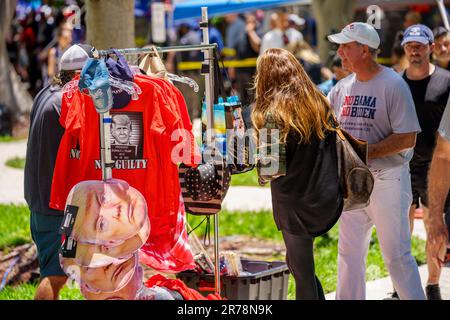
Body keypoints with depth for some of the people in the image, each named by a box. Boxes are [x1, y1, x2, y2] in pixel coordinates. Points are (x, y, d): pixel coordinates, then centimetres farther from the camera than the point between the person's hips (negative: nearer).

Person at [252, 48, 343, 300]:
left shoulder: (274, 114, -15)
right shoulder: (319, 104, 5)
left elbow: (275, 166, -18)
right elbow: (333, 146, 10)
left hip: (296, 202, -6)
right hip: (329, 200, 6)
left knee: (303, 273, 5)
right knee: (303, 267, 21)